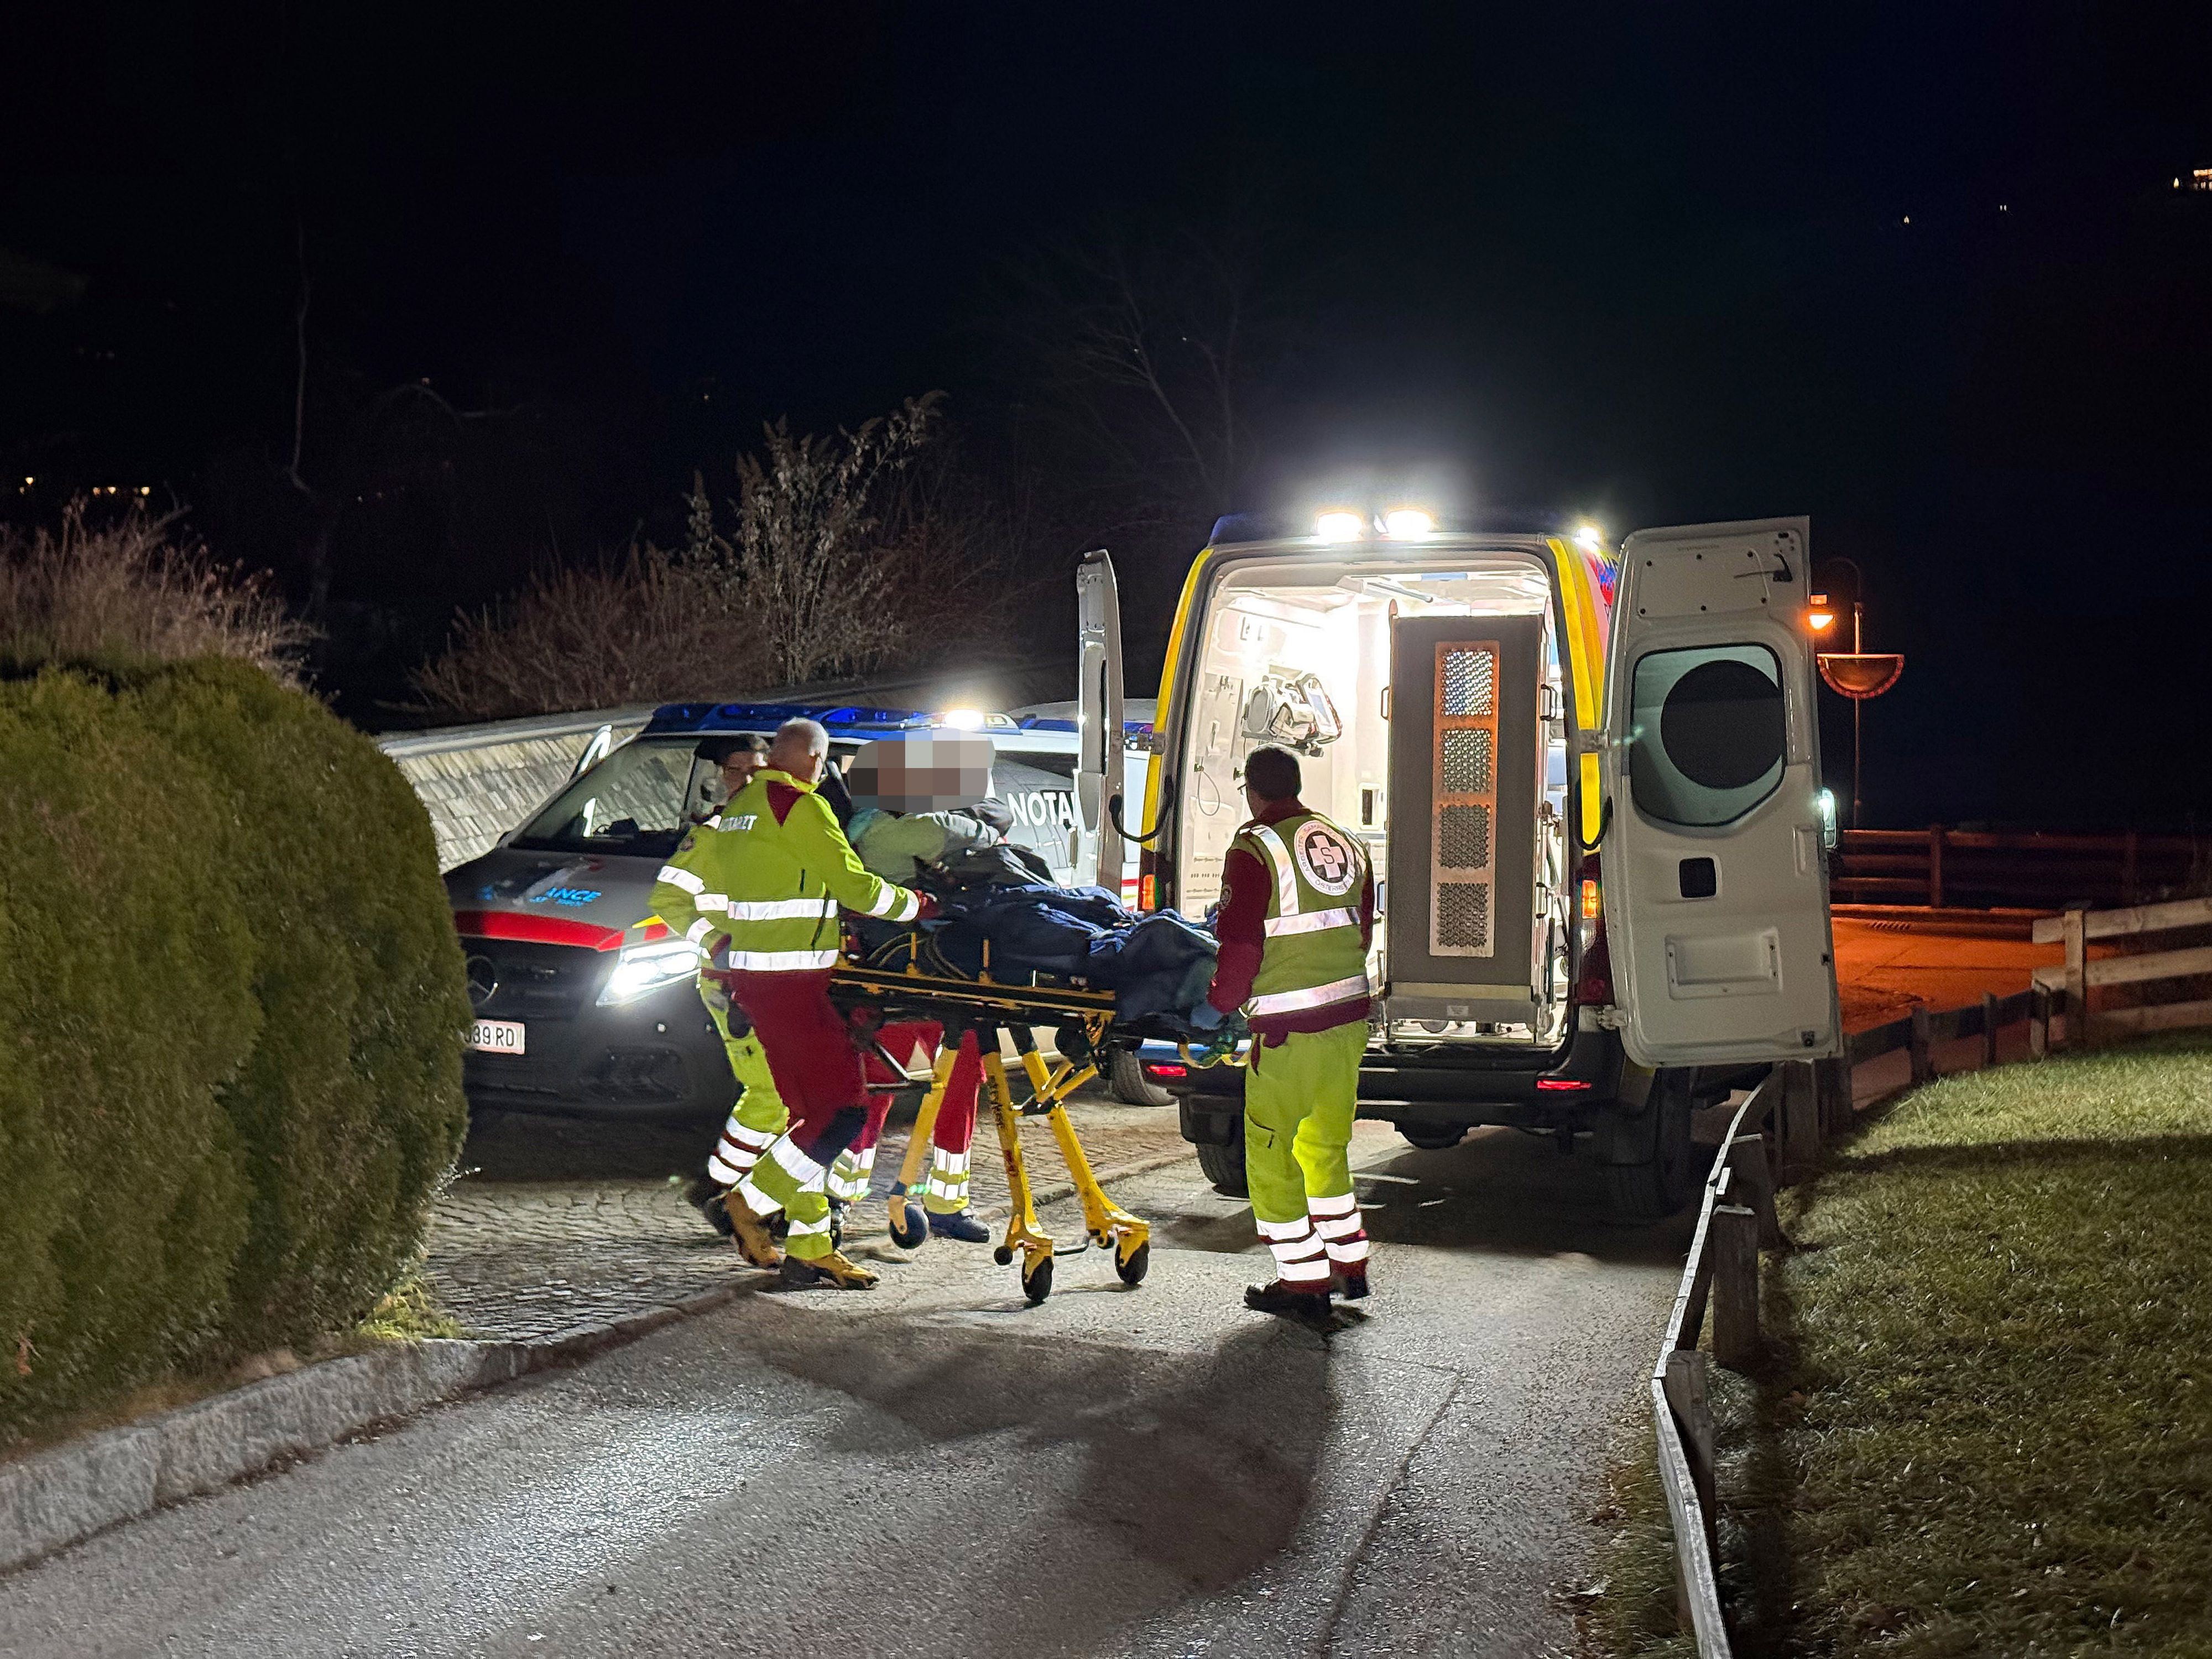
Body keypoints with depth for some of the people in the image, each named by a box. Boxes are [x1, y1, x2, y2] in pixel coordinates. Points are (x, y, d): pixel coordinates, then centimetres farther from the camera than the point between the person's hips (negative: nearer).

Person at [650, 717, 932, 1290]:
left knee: (810, 1112, 13)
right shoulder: (803, 807, -10)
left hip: (748, 976, 9)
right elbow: (857, 889, -10)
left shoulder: (735, 808, 16)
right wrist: (922, 904, 5)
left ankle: (810, 1247, 13)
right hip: (789, 980, -9)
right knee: (843, 1108, -7)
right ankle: (753, 1202, -6)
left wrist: (716, 943, 18)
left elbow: (670, 894, 17)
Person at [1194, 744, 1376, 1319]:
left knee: (1270, 1155, 4)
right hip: (1350, 1018, 7)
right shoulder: (1347, 845, 11)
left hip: (1288, 1032, -7)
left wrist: (1218, 1005, -1)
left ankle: (1304, 1282, 5)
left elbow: (1240, 944, -14)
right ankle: (1349, 1266, 27)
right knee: (1326, 1147, 22)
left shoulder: (1255, 850, -11)